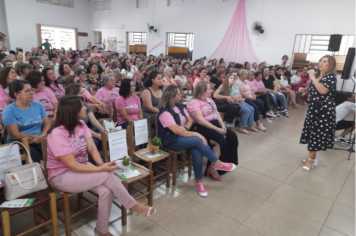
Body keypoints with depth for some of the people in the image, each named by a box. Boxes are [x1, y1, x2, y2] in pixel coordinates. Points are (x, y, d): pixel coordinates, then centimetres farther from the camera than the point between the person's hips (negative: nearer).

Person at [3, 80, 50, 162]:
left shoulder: (38, 105, 10)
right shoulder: (9, 110, -3)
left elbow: (47, 124, 7)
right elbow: (15, 135, -7)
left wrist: (42, 135, -14)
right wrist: (37, 137, -8)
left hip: (40, 142, 4)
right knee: (39, 159, -31)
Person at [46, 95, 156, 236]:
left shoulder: (81, 124, -2)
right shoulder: (57, 134, -25)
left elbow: (92, 148, -7)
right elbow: (72, 165, -25)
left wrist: (101, 163, -26)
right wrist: (101, 169, -29)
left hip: (82, 167, 6)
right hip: (62, 176, -6)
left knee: (106, 190, -21)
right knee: (107, 176, -26)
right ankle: (133, 206, -9)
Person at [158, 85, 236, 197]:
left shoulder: (180, 106, 6)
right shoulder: (165, 113, -19)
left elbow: (190, 120, 9)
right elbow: (177, 132, -22)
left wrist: (185, 128, -14)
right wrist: (197, 134, -22)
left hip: (182, 136, 7)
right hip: (172, 141, -6)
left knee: (197, 152, -23)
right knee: (198, 140, -28)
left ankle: (199, 182, -8)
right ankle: (217, 163, -9)